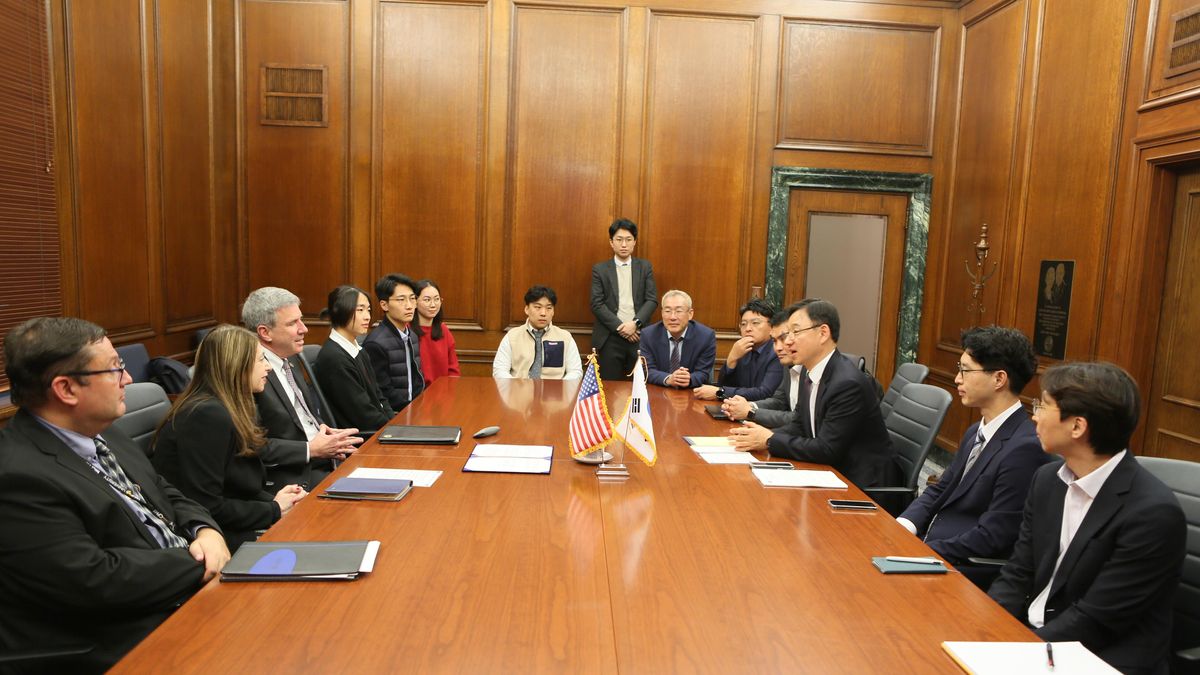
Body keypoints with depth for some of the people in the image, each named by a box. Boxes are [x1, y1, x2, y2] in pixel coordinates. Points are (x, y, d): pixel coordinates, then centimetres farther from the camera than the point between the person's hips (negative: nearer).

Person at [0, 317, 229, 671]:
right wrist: (200, 563, -16)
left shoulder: (99, 433, 7)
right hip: (129, 643, -8)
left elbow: (165, 494, 14)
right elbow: (93, 580, -25)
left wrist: (207, 533, -6)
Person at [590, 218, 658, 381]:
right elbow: (597, 304, -2)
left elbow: (652, 300, 3)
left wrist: (635, 323, -12)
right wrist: (620, 327, -11)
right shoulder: (600, 269, 6)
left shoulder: (645, 267, 10)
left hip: (639, 336, 1)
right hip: (609, 338, -1)